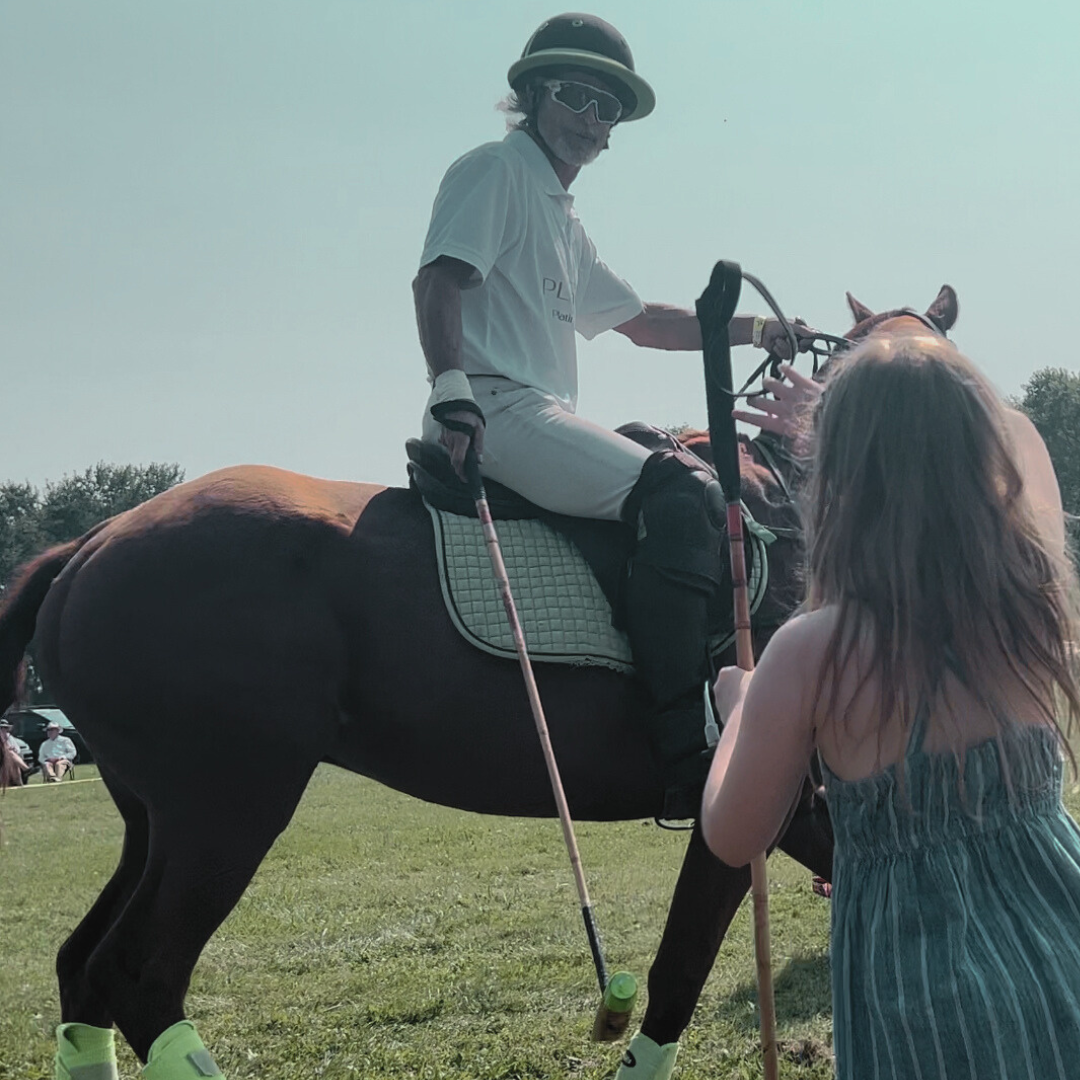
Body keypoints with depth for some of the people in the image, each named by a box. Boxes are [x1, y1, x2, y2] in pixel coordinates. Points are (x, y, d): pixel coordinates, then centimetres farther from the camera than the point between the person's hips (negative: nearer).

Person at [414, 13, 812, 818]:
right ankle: (690, 759, -34)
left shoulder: (563, 218, 28)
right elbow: (438, 282, -14)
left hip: (543, 421, 11)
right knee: (679, 498, -26)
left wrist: (751, 329, 27)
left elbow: (642, 321, 34)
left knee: (701, 500, 11)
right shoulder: (496, 171, 1)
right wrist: (450, 388, -28)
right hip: (497, 410, -10)